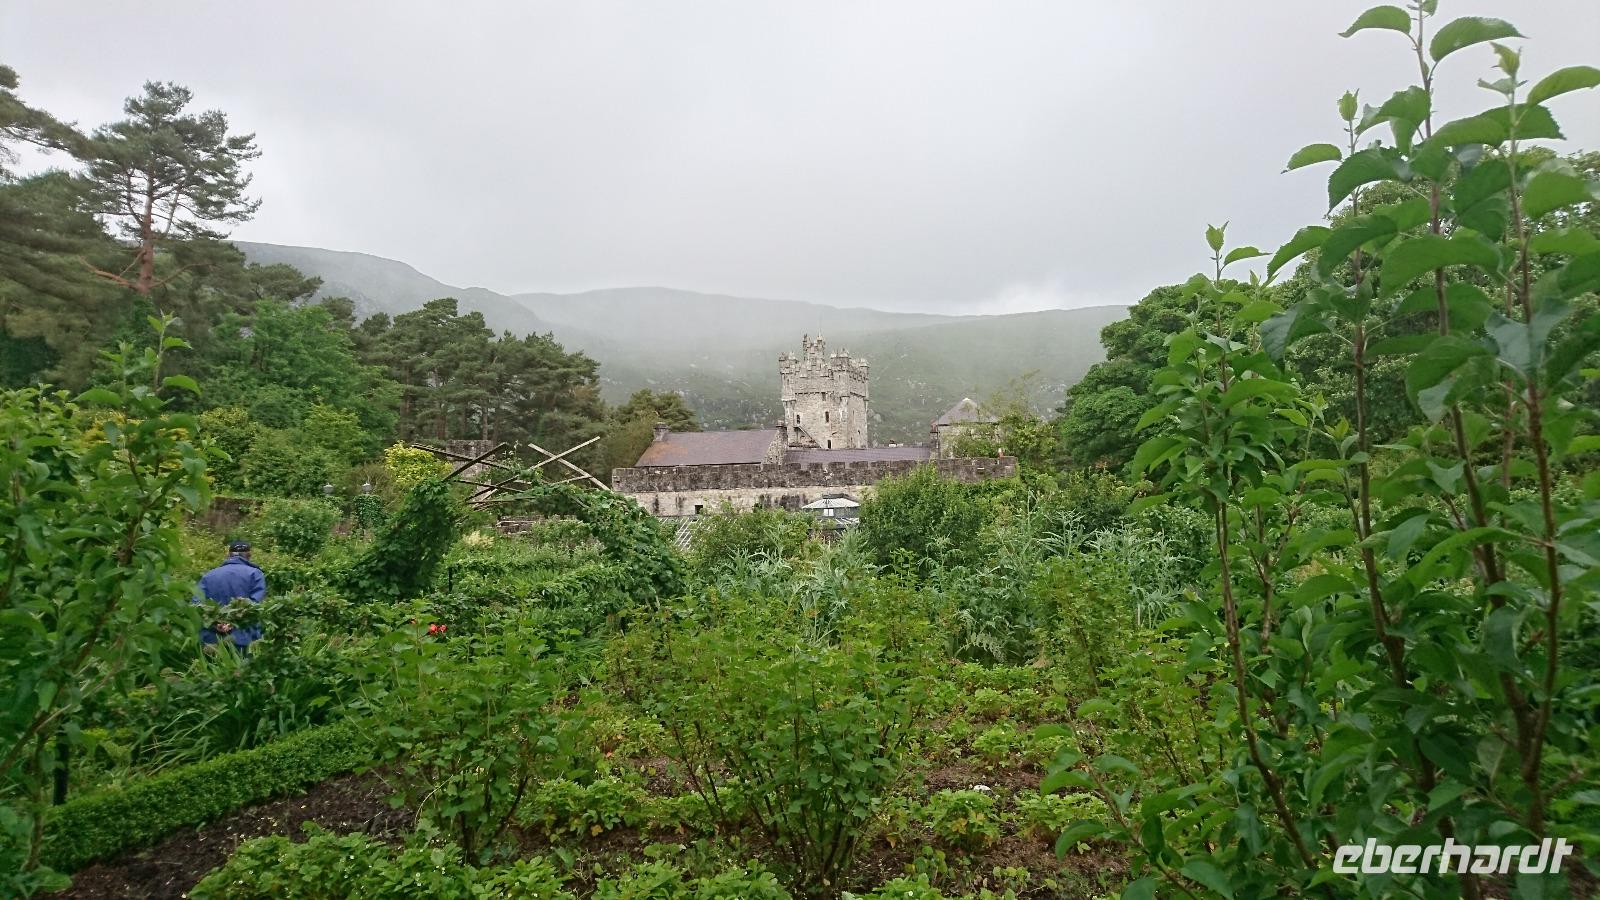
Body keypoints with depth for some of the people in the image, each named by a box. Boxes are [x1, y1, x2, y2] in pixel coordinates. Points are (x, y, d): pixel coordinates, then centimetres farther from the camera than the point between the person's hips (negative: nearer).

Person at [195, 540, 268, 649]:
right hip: (244, 641, -3)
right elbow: (256, 605, -12)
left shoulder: (208, 576, 14)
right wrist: (235, 623, -14)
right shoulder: (254, 573, 2)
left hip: (211, 641, 4)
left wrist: (214, 623, -9)